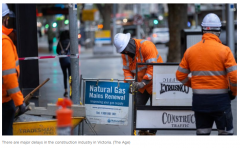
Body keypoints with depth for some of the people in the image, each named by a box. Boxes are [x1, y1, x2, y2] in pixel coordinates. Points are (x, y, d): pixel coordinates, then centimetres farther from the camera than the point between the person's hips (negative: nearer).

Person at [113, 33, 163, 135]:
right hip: (142, 85, 7)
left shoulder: (146, 46, -25)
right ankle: (142, 130, 23)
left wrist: (143, 82, -34)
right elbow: (126, 70, 0)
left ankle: (152, 132, 10)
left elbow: (152, 67, -29)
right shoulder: (125, 54, -2)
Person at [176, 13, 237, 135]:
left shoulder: (190, 51, 2)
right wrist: (233, 92, 5)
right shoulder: (224, 50, -10)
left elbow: (180, 75, 7)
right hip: (220, 99, -4)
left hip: (199, 101, 4)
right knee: (226, 133, 8)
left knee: (202, 133, 12)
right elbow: (234, 77, -14)